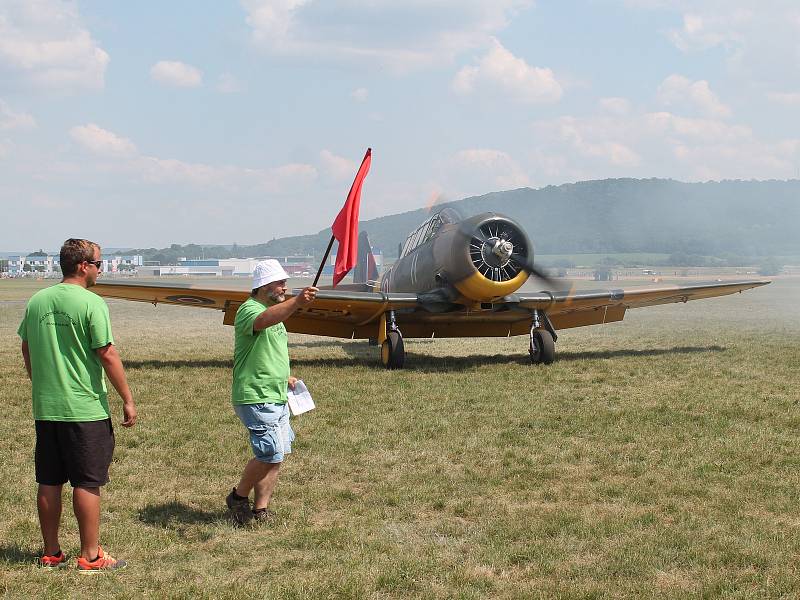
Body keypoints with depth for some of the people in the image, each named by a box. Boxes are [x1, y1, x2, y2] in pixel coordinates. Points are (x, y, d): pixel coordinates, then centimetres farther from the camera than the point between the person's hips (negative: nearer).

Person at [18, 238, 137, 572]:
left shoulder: (36, 301, 7)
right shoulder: (91, 303, -13)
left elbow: (26, 350, 16)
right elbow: (108, 356, -14)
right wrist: (127, 400, -7)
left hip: (45, 409, 6)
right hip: (86, 408, -6)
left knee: (48, 482, 12)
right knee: (87, 483, 2)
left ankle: (51, 553, 20)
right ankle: (90, 556, 8)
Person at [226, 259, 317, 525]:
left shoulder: (275, 309, 18)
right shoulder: (249, 309, -14)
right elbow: (264, 320, -41)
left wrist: (284, 377, 22)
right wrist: (297, 302, -55)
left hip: (277, 399, 10)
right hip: (256, 399, -10)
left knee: (277, 454, 10)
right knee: (270, 455, -13)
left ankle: (260, 511, 18)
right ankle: (238, 497, 8)